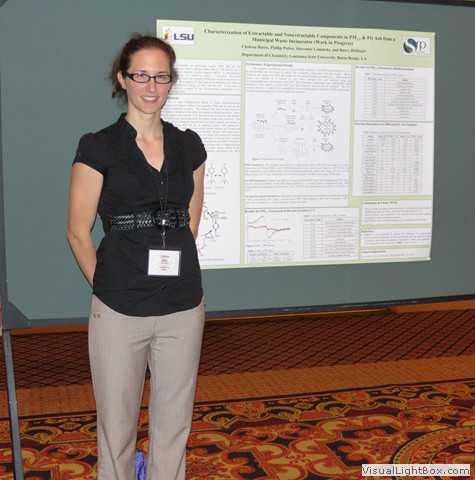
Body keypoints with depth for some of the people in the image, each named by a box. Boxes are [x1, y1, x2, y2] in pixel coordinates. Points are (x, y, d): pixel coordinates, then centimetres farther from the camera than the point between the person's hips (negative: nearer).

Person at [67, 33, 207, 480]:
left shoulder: (189, 147, 7)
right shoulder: (98, 148, -5)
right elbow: (78, 232, -2)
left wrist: (173, 270, 9)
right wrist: (107, 285, 2)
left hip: (183, 308, 3)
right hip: (119, 312, -3)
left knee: (174, 421, 14)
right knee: (117, 422, 10)